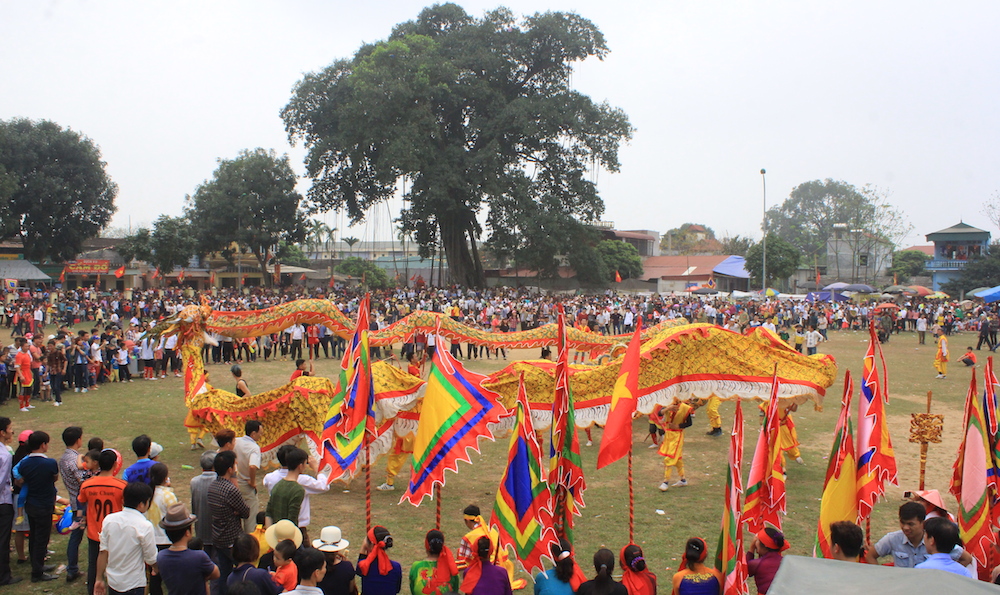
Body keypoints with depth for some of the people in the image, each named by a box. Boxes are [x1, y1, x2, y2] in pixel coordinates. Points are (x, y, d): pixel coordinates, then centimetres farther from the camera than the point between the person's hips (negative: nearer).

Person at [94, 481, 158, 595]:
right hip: (133, 584, -5)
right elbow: (151, 559, -11)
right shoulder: (145, 526, -19)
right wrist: (156, 569, 11)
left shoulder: (109, 519, -5)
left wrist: (99, 579, 8)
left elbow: (103, 552, -1)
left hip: (112, 581, 5)